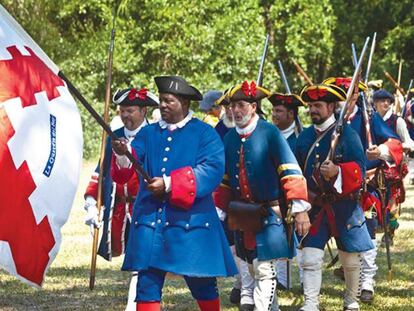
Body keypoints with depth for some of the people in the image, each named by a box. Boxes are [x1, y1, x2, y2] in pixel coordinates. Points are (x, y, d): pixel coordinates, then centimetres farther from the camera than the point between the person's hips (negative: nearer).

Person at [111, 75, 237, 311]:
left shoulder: (204, 133, 1)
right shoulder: (148, 133, 13)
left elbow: (212, 170, -15)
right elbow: (125, 171, 1)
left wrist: (169, 184, -21)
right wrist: (122, 154, -24)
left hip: (191, 221, -3)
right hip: (150, 220, 3)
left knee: (202, 284, 7)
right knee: (147, 284, -1)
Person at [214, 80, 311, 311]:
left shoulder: (270, 133, -10)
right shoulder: (230, 138, 7)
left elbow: (291, 172, -16)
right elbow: (225, 179, 17)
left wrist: (300, 209, -22)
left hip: (269, 213, -6)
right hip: (243, 215, 6)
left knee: (264, 270, -11)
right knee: (257, 267, 17)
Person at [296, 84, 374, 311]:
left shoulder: (347, 134, -6)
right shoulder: (305, 136, 7)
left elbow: (360, 168, -13)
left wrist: (337, 171, -29)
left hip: (344, 206, -3)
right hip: (314, 207, 3)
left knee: (350, 258, 11)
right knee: (310, 257, -9)